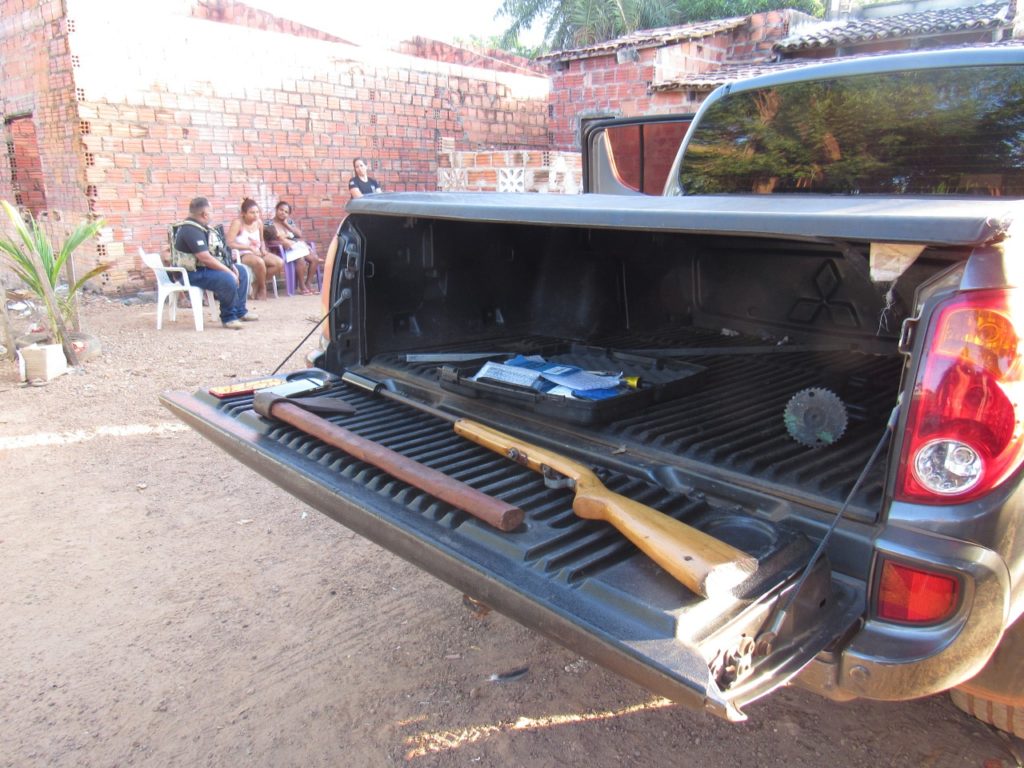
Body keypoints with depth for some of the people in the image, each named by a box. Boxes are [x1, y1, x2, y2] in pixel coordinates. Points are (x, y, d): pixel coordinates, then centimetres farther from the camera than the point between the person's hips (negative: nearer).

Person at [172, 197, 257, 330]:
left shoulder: (202, 227, 11)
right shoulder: (191, 230, -21)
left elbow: (218, 251, 17)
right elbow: (205, 258, -28)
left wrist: (231, 266, 4)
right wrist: (229, 272, -22)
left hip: (206, 268, 11)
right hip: (194, 273, -11)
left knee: (241, 272, 12)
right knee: (228, 280, -32)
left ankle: (240, 311, 16)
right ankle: (228, 317, -14)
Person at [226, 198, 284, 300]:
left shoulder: (259, 222, 7)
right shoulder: (238, 223, -11)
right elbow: (230, 243, -18)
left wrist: (263, 249, -2)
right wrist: (250, 247, -21)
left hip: (257, 253, 7)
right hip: (242, 255, -7)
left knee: (280, 263, -16)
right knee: (259, 262, -38)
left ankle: (256, 284, -3)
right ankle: (262, 288, -11)